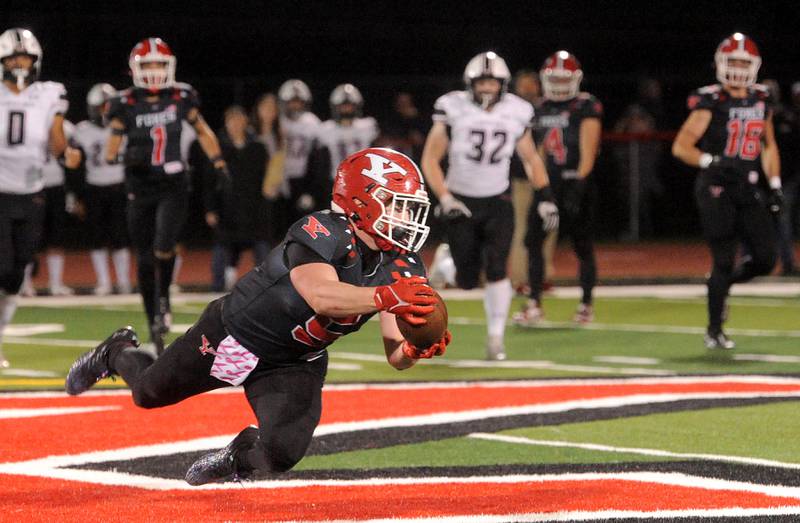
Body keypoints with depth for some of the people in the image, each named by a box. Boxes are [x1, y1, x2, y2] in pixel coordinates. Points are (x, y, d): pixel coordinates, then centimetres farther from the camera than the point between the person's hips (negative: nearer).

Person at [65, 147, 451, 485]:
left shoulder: (402, 267, -13)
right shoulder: (321, 234, -32)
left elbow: (395, 356, -14)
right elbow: (322, 297, -51)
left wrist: (416, 348, -37)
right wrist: (384, 297, -64)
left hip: (295, 365, 4)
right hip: (236, 335, -4)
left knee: (283, 454, -17)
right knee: (150, 394, 17)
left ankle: (243, 452, 22)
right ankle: (119, 353, 55)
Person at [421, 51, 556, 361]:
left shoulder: (515, 113, -3)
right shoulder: (453, 110, -11)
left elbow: (531, 159, 11)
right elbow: (430, 160, -6)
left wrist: (545, 199, 4)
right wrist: (444, 198, -16)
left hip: (498, 202, 1)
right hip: (462, 203, -1)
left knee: (496, 270, -15)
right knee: (468, 281, 0)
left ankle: (496, 338, -4)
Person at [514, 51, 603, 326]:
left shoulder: (587, 108, -7)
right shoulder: (541, 110, 12)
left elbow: (588, 151, -14)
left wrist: (579, 185, -21)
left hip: (575, 182, -6)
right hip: (548, 184, 6)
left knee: (583, 246, 4)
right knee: (533, 241, -5)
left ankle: (586, 305, 15)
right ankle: (534, 304, -3)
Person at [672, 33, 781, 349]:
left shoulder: (761, 101, 10)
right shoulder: (710, 102, -8)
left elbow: (769, 145, 21)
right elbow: (681, 147, -9)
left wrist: (774, 185, 12)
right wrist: (712, 162, -24)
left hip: (748, 191, 6)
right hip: (716, 190, -6)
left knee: (765, 259, -1)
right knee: (724, 261, -5)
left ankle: (722, 283, 27)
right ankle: (714, 331, 8)